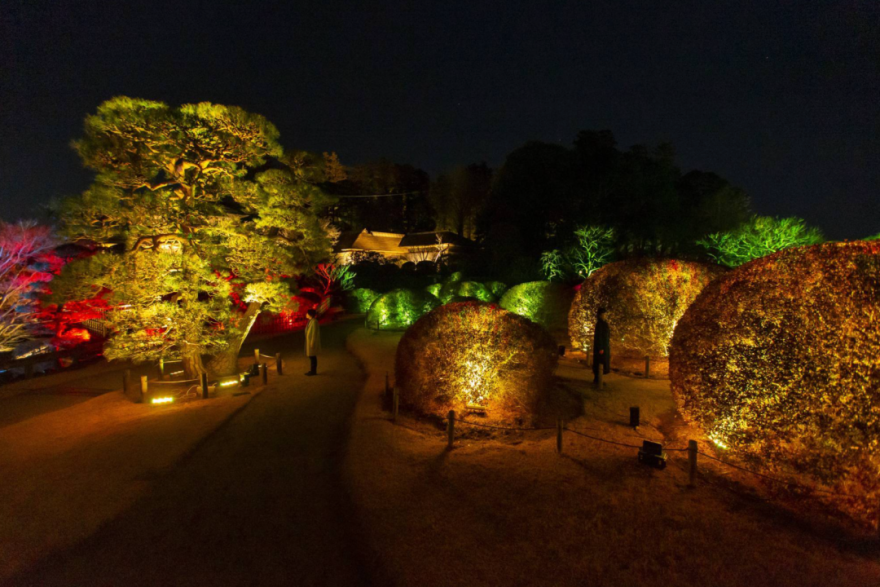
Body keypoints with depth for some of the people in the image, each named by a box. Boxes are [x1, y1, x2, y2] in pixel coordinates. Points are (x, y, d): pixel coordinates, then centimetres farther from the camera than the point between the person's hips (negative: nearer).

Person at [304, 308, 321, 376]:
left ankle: (314, 371, 3)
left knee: (313, 356, -3)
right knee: (311, 356, 14)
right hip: (309, 341, 10)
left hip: (312, 342, -10)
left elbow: (314, 333, -20)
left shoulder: (314, 322, -18)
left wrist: (312, 342, -21)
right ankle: (312, 370, 21)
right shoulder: (310, 321, 12)